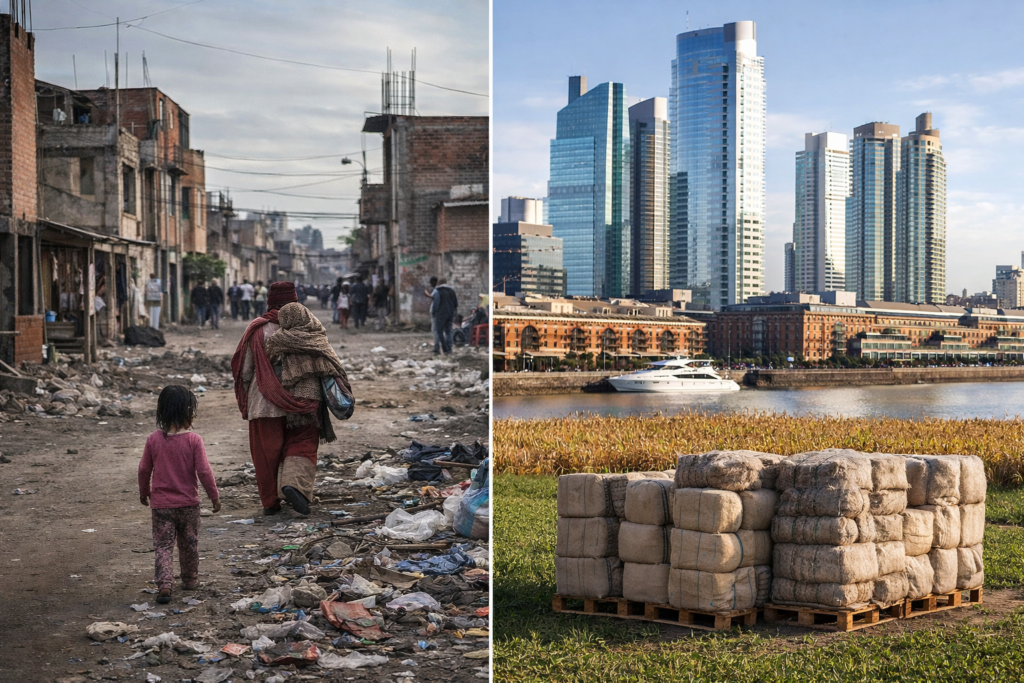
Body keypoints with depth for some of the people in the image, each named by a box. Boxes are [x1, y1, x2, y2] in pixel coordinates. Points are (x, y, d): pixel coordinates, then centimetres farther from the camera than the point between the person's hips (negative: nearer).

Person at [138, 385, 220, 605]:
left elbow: (144, 469, 3)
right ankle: (190, 580, 31)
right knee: (189, 544, 17)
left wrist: (144, 492, 20)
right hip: (188, 504, -1)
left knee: (163, 545, 4)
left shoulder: (154, 439, -5)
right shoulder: (194, 440, -14)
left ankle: (164, 585, -12)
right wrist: (214, 496, 0)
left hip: (161, 504, 1)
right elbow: (203, 471, -13)